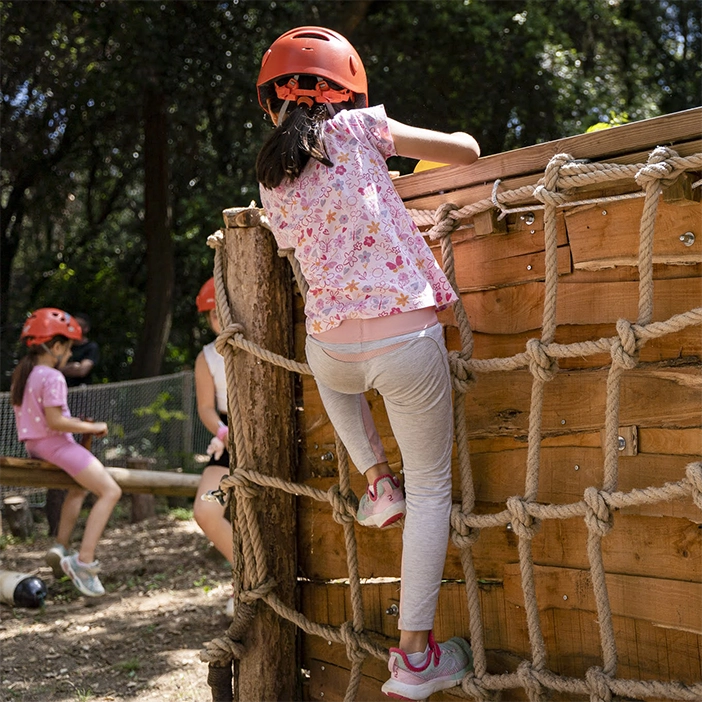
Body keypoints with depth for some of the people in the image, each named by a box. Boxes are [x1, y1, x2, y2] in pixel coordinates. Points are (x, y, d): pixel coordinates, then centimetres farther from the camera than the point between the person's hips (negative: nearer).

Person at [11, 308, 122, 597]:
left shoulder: (21, 374, 11)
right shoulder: (52, 377, -17)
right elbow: (54, 421, -23)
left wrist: (77, 423, 12)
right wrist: (92, 427, -13)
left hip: (34, 446, 10)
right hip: (55, 444, -10)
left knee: (80, 486, 33)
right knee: (110, 491, -10)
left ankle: (61, 546, 24)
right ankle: (84, 561, -18)